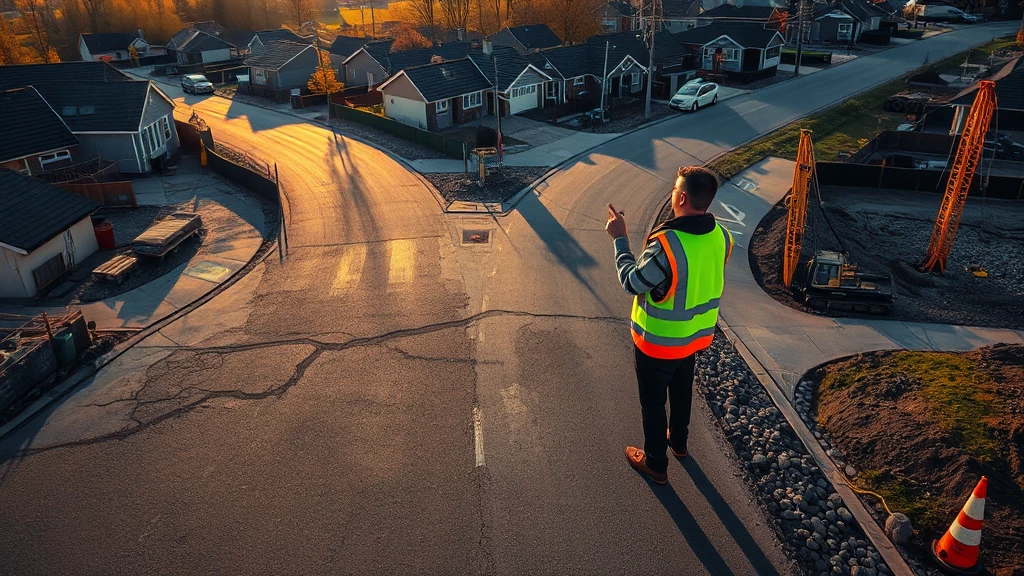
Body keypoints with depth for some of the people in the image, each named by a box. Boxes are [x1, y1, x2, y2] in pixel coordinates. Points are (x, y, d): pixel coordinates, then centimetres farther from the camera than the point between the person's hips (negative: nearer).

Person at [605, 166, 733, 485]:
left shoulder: (667, 244, -35)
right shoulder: (721, 237, -12)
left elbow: (632, 282, -22)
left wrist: (620, 239, -15)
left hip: (659, 343, -7)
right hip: (698, 336, 7)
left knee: (653, 403, 15)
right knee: (682, 392, 30)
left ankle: (655, 464, 34)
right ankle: (678, 441, 53)